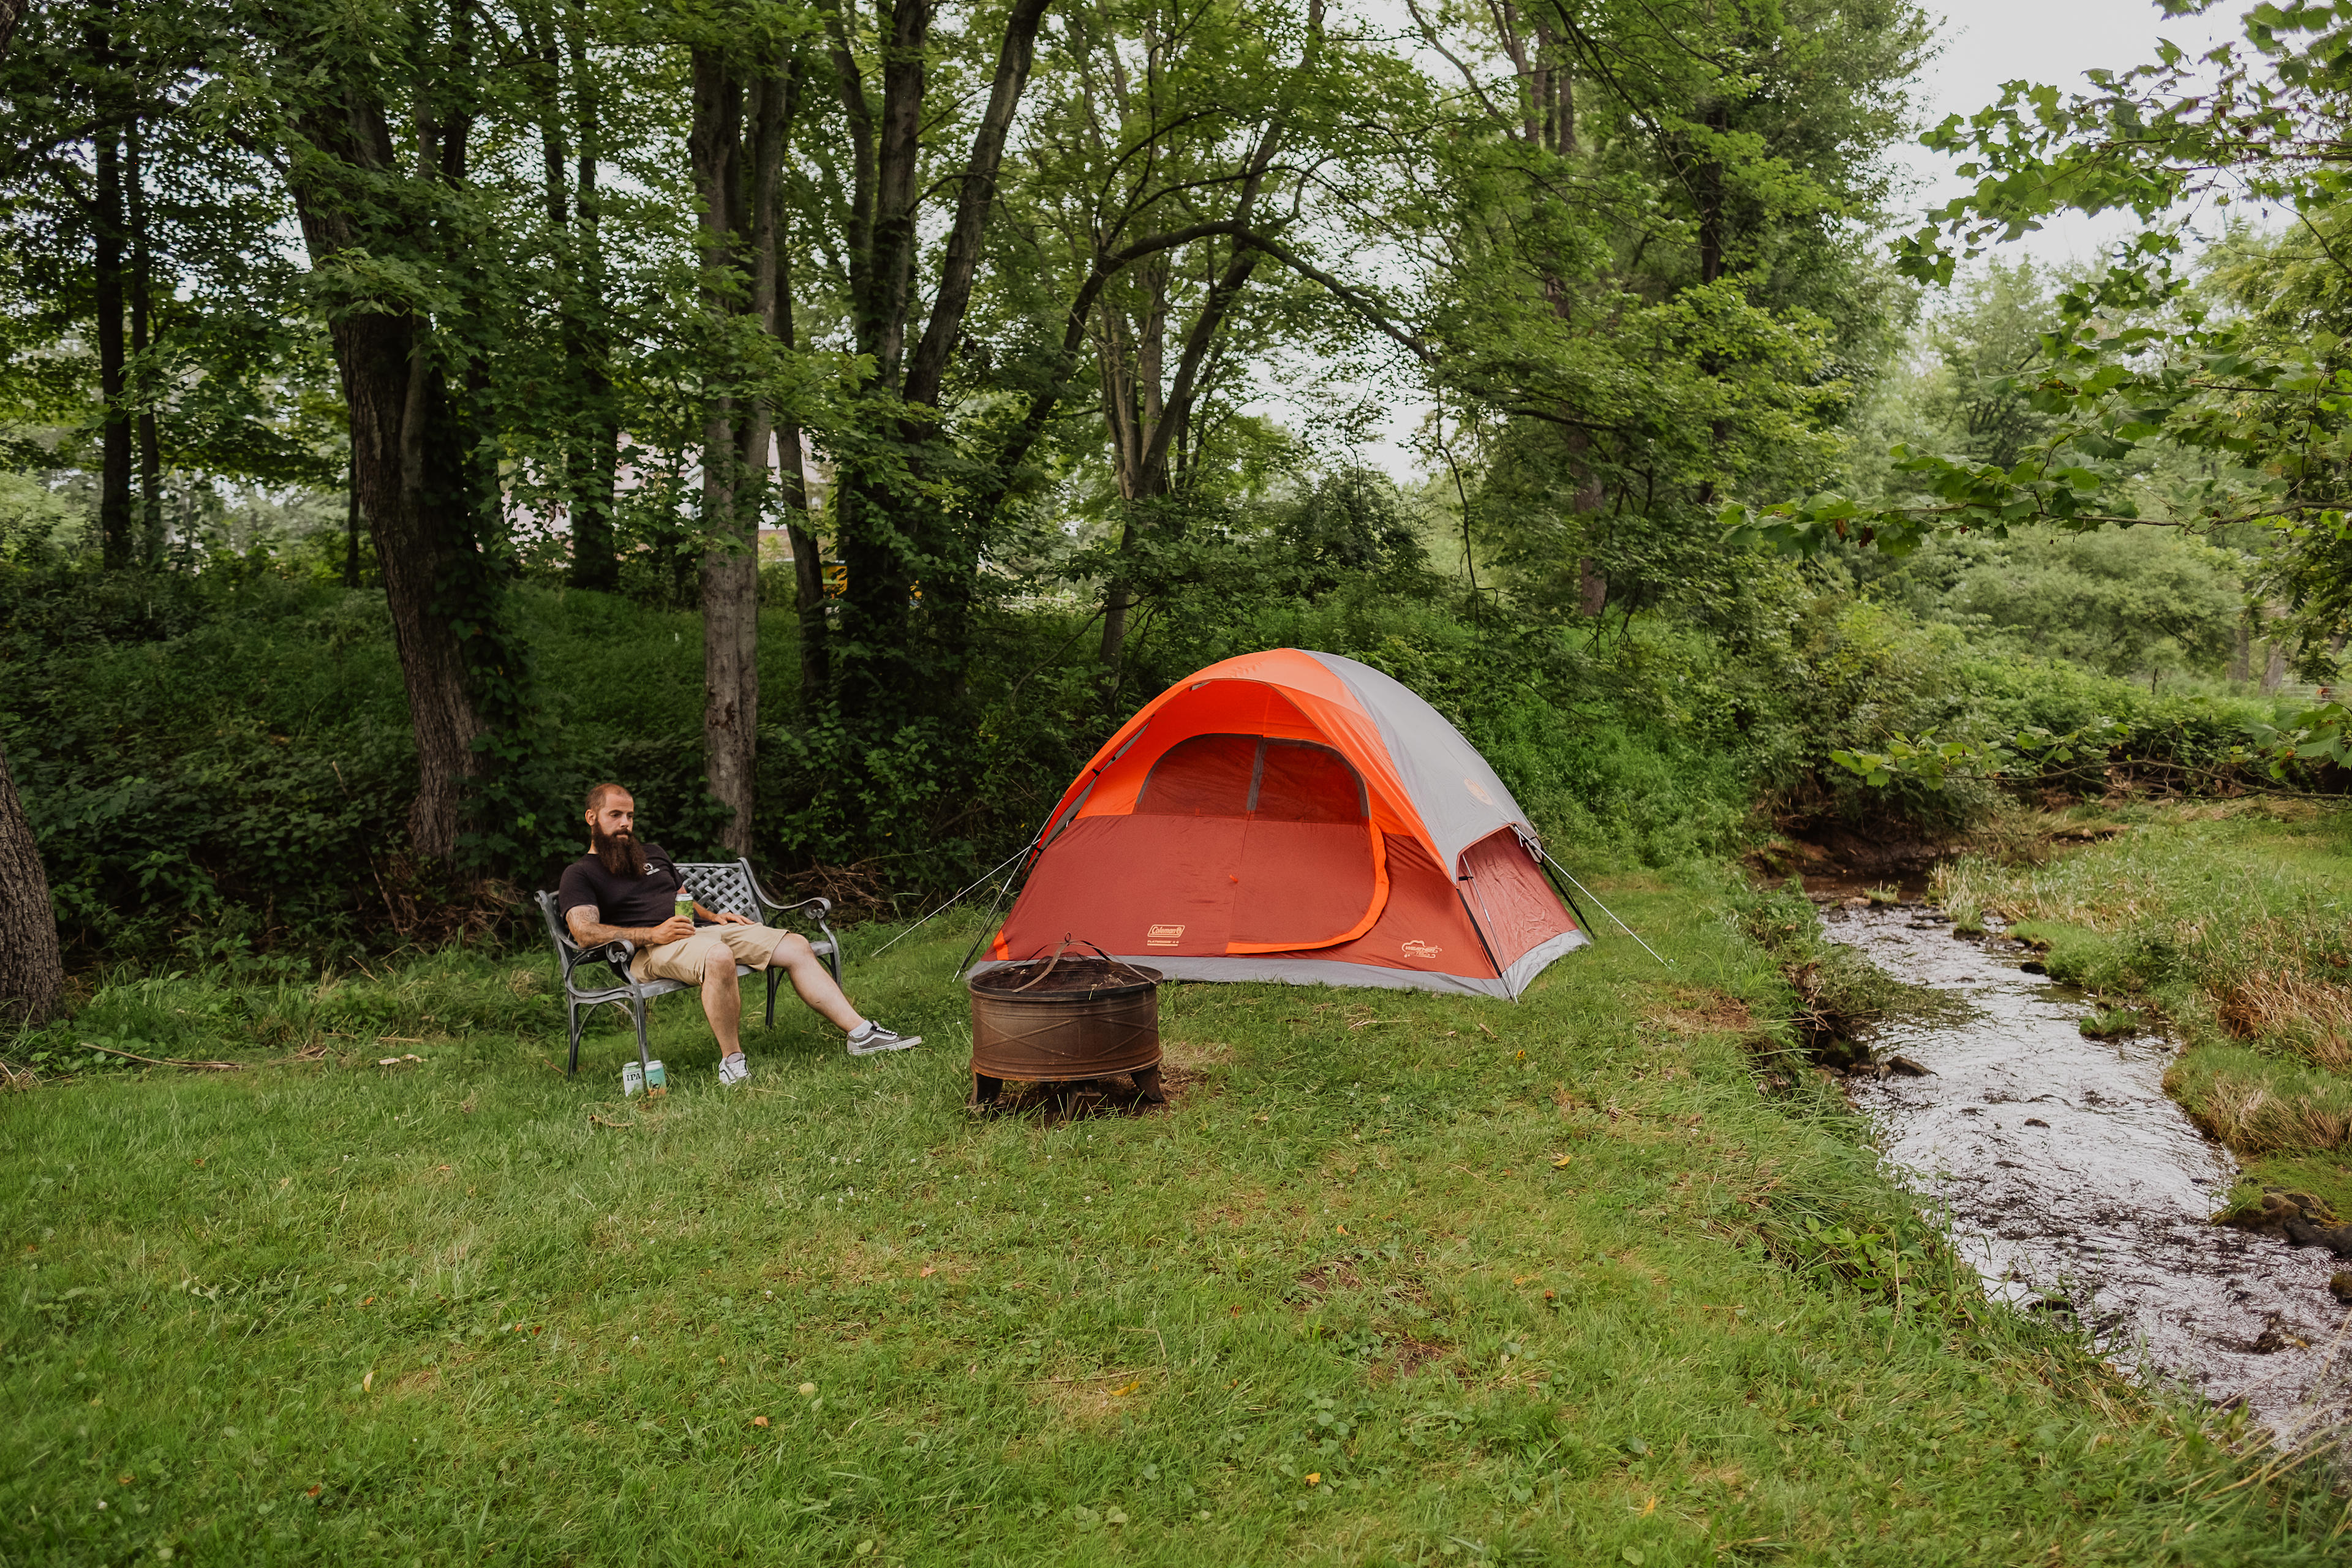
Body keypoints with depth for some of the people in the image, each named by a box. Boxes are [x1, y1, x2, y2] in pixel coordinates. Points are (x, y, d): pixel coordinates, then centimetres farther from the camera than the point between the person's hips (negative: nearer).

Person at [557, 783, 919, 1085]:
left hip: (698, 931, 7)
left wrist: (713, 916, 12)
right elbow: (585, 932, -10)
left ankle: (861, 1033, -9)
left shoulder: (653, 854, 29)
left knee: (796, 947, -9)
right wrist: (651, 935, -21)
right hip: (649, 951, -7)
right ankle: (732, 1061, -28)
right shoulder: (579, 875, 6)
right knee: (719, 957, -41)